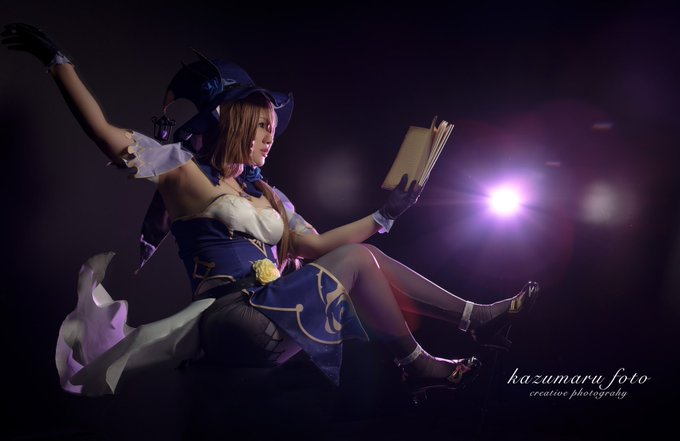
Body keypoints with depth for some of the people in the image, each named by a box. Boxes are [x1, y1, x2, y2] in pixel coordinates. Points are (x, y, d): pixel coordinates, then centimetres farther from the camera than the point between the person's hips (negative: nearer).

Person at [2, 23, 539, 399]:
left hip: (272, 308, 7)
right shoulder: (183, 168, 1)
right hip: (230, 314, -7)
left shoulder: (269, 195, 19)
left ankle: (476, 315, 0)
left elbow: (316, 245, 17)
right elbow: (103, 130, -7)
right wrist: (59, 61, -10)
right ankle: (418, 364, -3)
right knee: (358, 260, -15)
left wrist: (385, 214, 16)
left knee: (364, 255, -3)